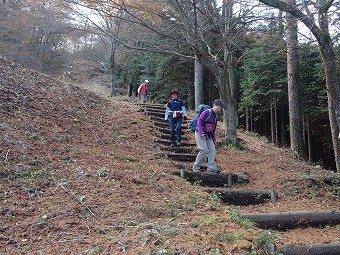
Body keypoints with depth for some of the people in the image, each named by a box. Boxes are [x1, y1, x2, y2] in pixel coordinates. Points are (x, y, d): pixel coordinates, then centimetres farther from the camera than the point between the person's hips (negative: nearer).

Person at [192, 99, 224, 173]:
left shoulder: (215, 117, 14)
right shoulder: (207, 112, -9)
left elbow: (214, 129, 21)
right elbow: (199, 121, -16)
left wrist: (214, 139, 16)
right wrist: (201, 132, -26)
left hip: (208, 136, 8)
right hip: (200, 134, -8)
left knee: (212, 150, -3)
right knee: (204, 150, -15)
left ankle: (211, 167, -3)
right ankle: (196, 167, -1)